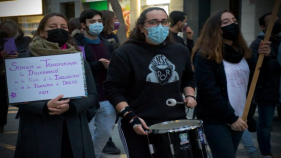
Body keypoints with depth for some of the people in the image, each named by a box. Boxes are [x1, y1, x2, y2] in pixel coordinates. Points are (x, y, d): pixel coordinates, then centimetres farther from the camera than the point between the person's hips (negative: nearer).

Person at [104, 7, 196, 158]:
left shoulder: (180, 51, 7)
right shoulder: (125, 53, -9)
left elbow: (188, 78, 23)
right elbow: (113, 89, -10)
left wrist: (189, 96, 4)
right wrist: (130, 117, -19)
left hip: (176, 122, 5)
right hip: (141, 126, -5)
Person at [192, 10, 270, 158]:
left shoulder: (242, 51, 10)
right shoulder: (205, 54, -11)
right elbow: (208, 90, -18)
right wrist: (230, 117, -18)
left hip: (239, 116, 7)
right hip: (216, 119, -7)